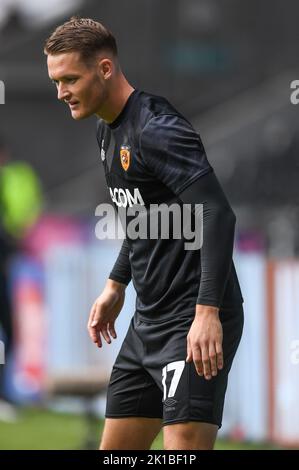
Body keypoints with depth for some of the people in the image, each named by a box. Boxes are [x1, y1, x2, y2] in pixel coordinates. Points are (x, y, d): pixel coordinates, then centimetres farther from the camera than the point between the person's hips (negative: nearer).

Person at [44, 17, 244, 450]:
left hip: (194, 323, -10)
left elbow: (218, 215, -26)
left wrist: (208, 311, -32)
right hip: (149, 318, 10)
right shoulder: (108, 130, 13)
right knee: (116, 451, 11)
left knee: (184, 447, -17)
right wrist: (116, 284, 25)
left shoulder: (157, 130, -18)